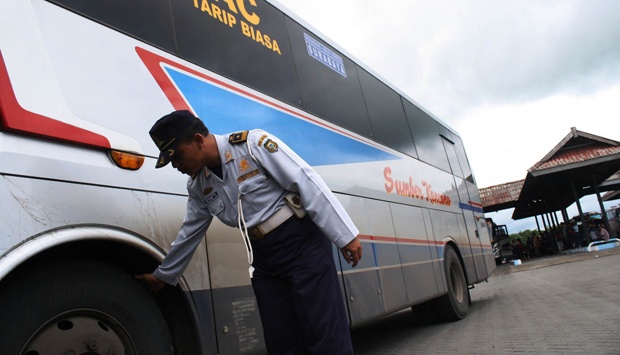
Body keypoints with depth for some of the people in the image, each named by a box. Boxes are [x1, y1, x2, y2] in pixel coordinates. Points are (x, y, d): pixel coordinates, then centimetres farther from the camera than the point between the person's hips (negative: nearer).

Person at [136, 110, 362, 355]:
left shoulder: (253, 144, -13)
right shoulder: (198, 186, 8)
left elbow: (307, 183, -16)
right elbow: (189, 234, 21)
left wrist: (344, 235, -18)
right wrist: (163, 275, 30)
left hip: (302, 242, -6)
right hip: (264, 257, 7)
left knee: (326, 333, -6)